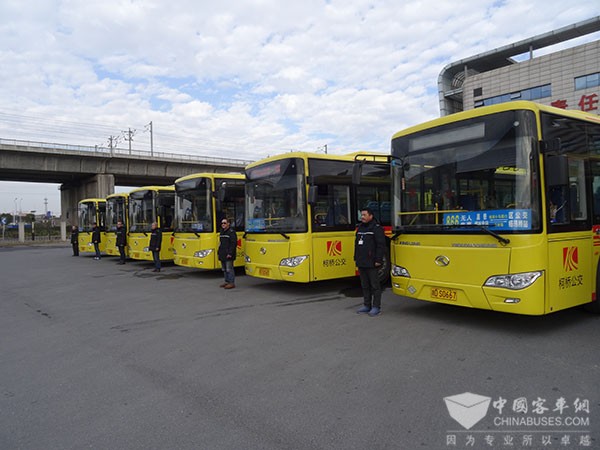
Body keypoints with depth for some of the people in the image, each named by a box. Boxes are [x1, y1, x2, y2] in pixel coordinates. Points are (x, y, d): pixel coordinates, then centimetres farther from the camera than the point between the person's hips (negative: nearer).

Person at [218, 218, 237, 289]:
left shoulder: (231, 232, -11)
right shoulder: (222, 232, 16)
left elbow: (233, 244, -17)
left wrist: (230, 253, -22)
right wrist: (218, 252, 19)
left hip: (228, 255, -9)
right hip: (222, 255, 9)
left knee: (229, 269, -7)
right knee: (224, 269, 13)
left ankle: (232, 283, -2)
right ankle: (227, 282, 22)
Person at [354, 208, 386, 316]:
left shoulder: (376, 228, -9)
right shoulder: (360, 228, 15)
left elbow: (381, 245, -15)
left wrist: (378, 260, -18)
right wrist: (356, 258, 16)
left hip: (371, 263, -8)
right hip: (361, 263, 8)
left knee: (374, 285, 0)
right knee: (364, 286, 14)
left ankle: (376, 307, 8)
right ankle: (367, 305, 24)